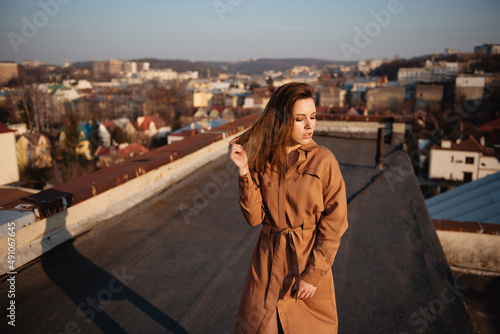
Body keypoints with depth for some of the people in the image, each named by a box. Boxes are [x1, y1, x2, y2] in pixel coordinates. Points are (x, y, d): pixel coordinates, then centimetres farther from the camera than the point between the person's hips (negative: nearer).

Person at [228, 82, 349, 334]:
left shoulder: (323, 160, -12)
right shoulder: (262, 159, -4)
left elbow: (334, 223, -11)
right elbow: (254, 217, -9)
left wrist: (313, 274, -12)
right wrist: (244, 170, -19)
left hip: (310, 259, -2)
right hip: (268, 262, 2)